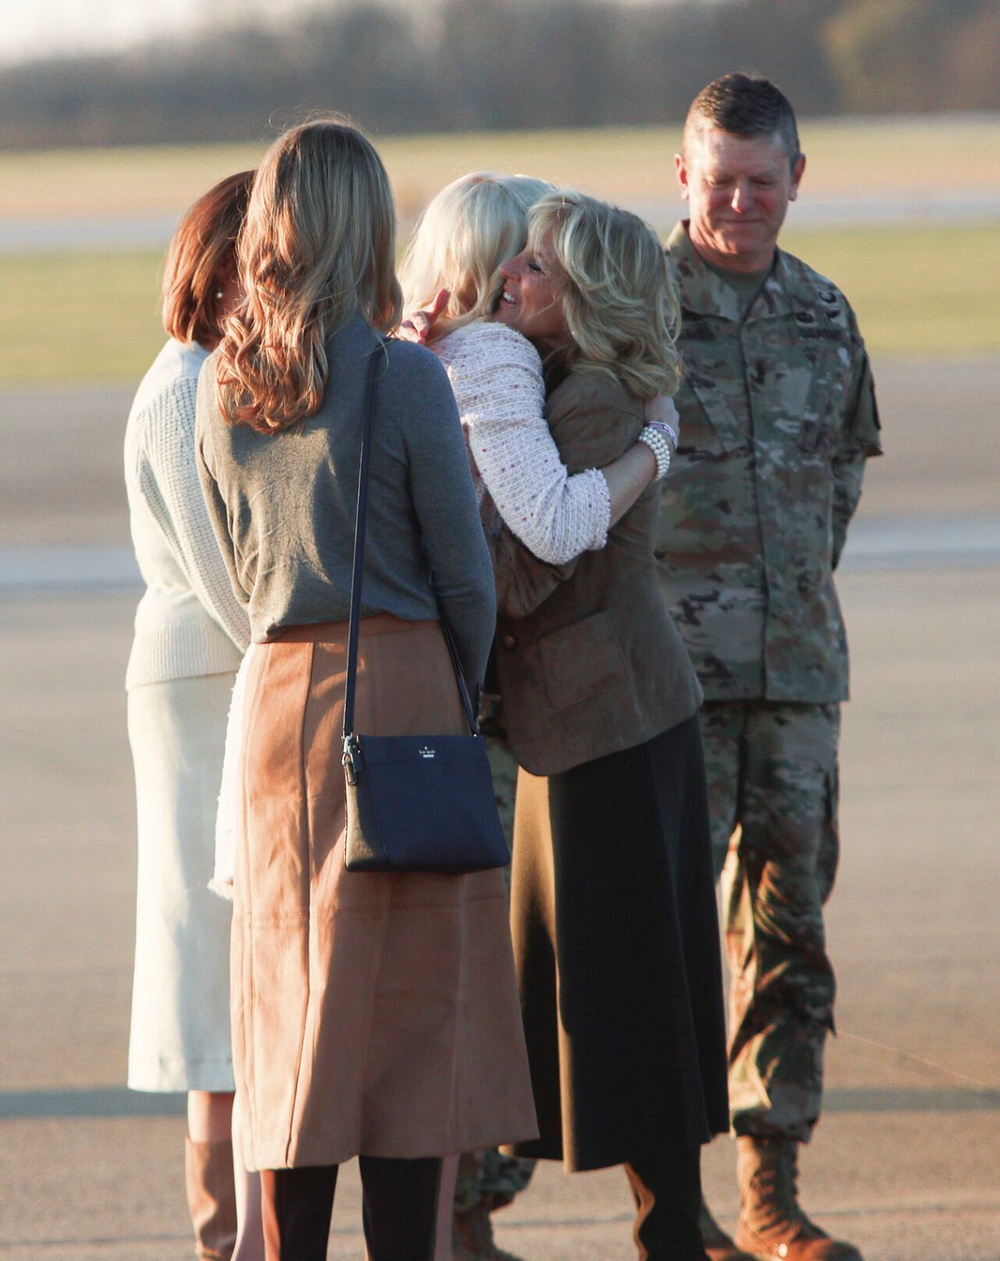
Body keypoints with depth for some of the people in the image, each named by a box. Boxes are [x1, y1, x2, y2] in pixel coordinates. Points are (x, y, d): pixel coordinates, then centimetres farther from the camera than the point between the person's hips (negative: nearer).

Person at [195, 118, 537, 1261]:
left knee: (293, 1017, 9)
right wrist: (464, 695, 10)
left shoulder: (220, 387, 5)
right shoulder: (402, 378, -10)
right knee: (413, 1015, -1)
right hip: (403, 683, -5)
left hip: (277, 695, 5)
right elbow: (465, 576, -5)